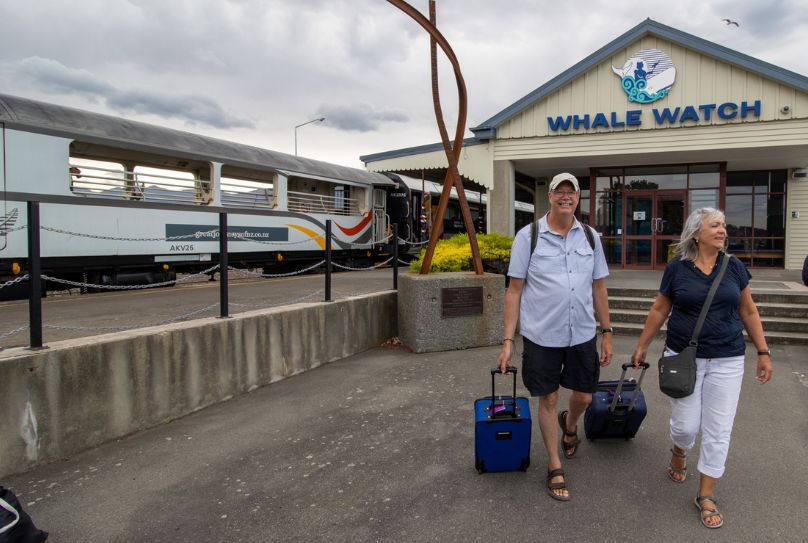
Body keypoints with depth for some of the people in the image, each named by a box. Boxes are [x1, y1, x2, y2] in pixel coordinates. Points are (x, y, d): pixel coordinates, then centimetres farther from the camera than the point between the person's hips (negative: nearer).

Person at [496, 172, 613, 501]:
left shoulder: (590, 237, 5)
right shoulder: (528, 236, -6)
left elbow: (598, 288, 11)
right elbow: (514, 290, -6)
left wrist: (607, 333, 10)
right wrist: (508, 342, -9)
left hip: (582, 335, 3)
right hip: (541, 337, -3)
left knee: (584, 396, 14)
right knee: (548, 399, 9)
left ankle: (569, 425, 51)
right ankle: (554, 467, 28)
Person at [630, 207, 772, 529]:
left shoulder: (734, 267, 0)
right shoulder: (677, 268, -4)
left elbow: (748, 312, 7)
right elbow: (660, 310, 3)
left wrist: (763, 352, 4)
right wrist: (642, 346, 6)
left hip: (726, 361, 2)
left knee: (718, 430, 4)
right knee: (686, 424, 6)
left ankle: (706, 496, 19)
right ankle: (678, 453, 42)